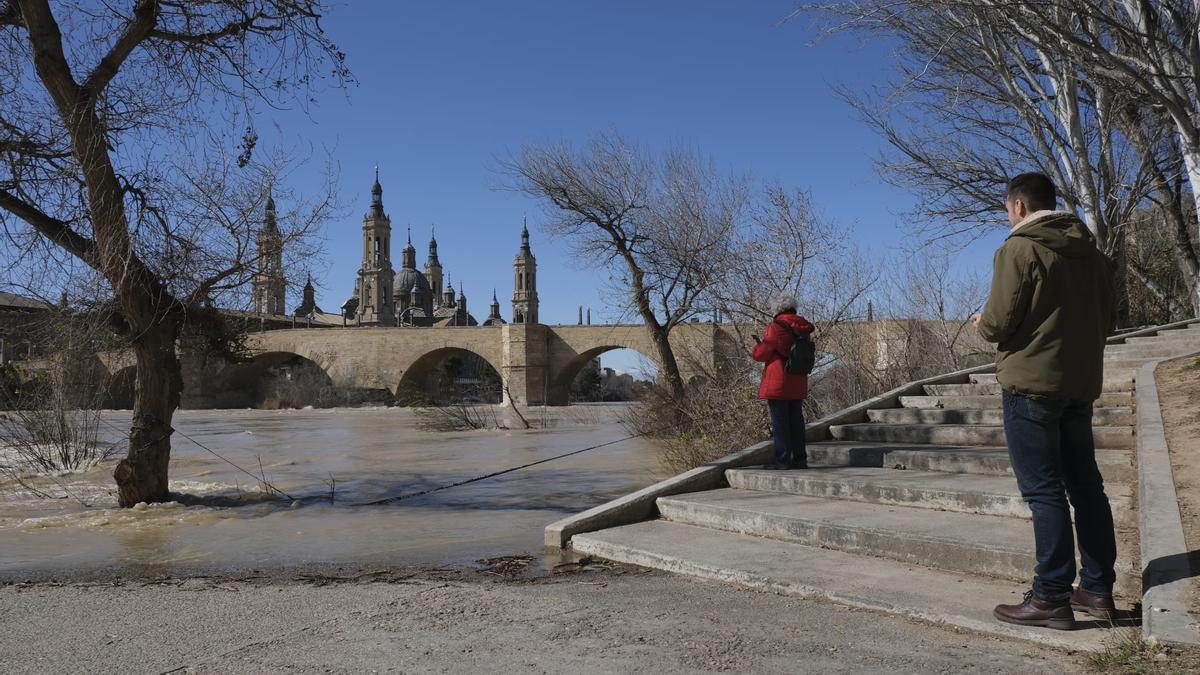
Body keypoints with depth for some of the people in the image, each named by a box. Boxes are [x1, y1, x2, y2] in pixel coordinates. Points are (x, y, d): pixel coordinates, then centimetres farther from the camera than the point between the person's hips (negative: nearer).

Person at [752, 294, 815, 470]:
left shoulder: (775, 328, -13)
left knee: (779, 421, -2)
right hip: (798, 383, 7)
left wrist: (758, 345, 13)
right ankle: (799, 458, 16)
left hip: (778, 383, -7)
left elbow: (760, 354, -11)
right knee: (796, 420, 13)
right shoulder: (803, 330, 9)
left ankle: (783, 459, -1)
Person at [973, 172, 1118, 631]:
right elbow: (1106, 317, 16)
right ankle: (1098, 589, 19)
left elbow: (999, 322, -15)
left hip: (1031, 384, -7)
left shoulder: (1019, 249, -11)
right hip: (1081, 385, 7)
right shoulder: (1089, 251, 12)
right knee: (1085, 484, 12)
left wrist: (982, 322, 6)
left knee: (1043, 489, -4)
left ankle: (1052, 597, -1)